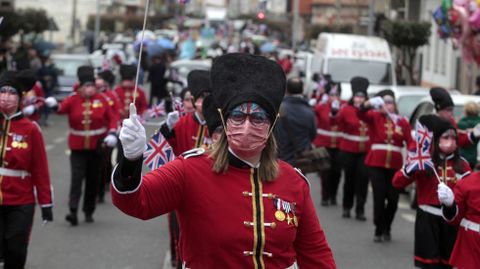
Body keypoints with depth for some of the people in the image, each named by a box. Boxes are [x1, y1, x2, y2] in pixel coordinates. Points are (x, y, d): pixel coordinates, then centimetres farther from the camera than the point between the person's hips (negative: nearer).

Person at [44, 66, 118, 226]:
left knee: (93, 180, 10)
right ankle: (73, 211, -19)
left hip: (96, 147, 2)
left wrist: (112, 134, -11)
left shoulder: (101, 100, -1)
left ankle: (89, 212, 22)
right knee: (77, 177, -13)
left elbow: (111, 119, 4)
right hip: (78, 147, -2)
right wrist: (53, 105, -45)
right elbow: (62, 109, -23)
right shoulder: (73, 100, -5)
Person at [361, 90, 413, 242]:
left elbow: (410, 142, 0)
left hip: (395, 165, 2)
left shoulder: (403, 122, 7)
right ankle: (379, 230, 7)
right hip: (376, 163, -2)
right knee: (379, 197, -5)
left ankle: (387, 229, 24)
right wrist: (369, 104, -39)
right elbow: (362, 114, -17)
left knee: (393, 198, 3)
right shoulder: (375, 117, 3)